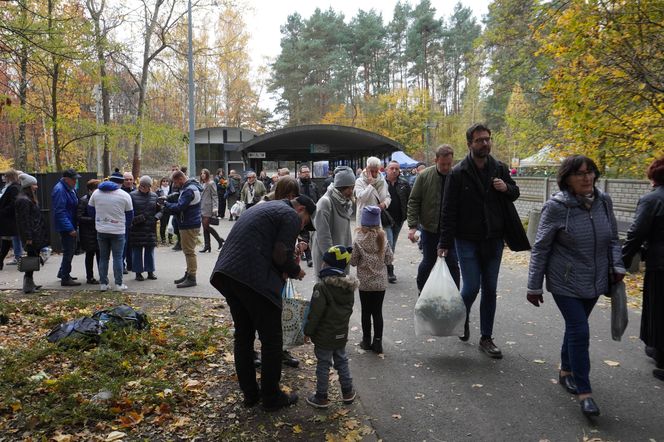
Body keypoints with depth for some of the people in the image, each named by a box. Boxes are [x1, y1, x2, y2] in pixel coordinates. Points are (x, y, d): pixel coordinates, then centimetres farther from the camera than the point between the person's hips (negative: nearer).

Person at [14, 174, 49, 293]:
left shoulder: (29, 199, 17)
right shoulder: (24, 200, -15)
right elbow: (24, 221, -19)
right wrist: (28, 238, -20)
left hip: (35, 235, 10)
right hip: (32, 236, -10)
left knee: (33, 257, 13)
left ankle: (29, 283, 21)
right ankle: (28, 285, 0)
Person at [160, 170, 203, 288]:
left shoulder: (189, 190, -18)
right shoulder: (189, 187, 15)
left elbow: (179, 207, -25)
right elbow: (182, 205, 17)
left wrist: (166, 203, -10)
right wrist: (167, 202, 4)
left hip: (189, 225, -11)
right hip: (188, 224, 11)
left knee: (189, 251, -5)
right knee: (188, 251, 16)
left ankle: (191, 278, 0)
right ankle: (188, 274, 26)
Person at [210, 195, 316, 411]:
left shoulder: (266, 207, 27)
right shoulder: (291, 216, -1)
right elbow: (281, 255, -11)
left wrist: (283, 270, 16)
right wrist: (296, 271, 8)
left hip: (226, 272, 9)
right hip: (254, 278, -9)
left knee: (243, 335, 18)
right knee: (271, 339, 5)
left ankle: (250, 393, 28)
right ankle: (271, 397, 16)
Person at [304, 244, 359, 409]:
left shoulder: (321, 287, -22)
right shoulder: (349, 287, 1)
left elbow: (315, 313, -21)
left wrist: (308, 331, -8)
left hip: (324, 336, -6)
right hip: (341, 334, 7)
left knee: (323, 365, 6)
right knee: (341, 361, 20)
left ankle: (321, 397, 17)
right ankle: (348, 392, 30)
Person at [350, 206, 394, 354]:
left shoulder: (358, 240, -13)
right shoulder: (383, 239, -6)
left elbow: (353, 262, -8)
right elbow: (389, 259, 1)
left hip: (364, 282, -2)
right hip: (380, 282, 2)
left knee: (366, 312, 11)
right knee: (378, 312, 9)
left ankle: (367, 341, 20)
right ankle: (378, 342, 14)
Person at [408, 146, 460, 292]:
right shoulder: (424, 176, -6)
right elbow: (413, 202, -4)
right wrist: (413, 226, -10)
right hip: (429, 229, 0)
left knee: (452, 263, 3)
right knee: (428, 262, 10)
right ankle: (421, 290, 32)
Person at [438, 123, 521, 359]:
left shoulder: (499, 168, 3)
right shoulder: (458, 173, -9)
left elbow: (515, 193, 17)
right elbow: (448, 210, -9)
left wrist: (506, 188, -8)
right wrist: (445, 243, -12)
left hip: (493, 240, 4)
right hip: (467, 240, -4)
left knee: (490, 290, 9)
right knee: (471, 287, -4)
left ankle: (486, 338, 22)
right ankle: (463, 319, 29)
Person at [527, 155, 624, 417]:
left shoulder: (604, 201, 0)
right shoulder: (556, 207, -15)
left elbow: (612, 239, 14)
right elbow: (540, 248, -10)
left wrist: (617, 265, -2)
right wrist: (534, 286, -8)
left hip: (595, 282, 5)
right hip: (566, 284, -5)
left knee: (575, 327, 17)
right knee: (579, 331, -8)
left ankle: (566, 371, 37)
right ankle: (584, 391, 4)